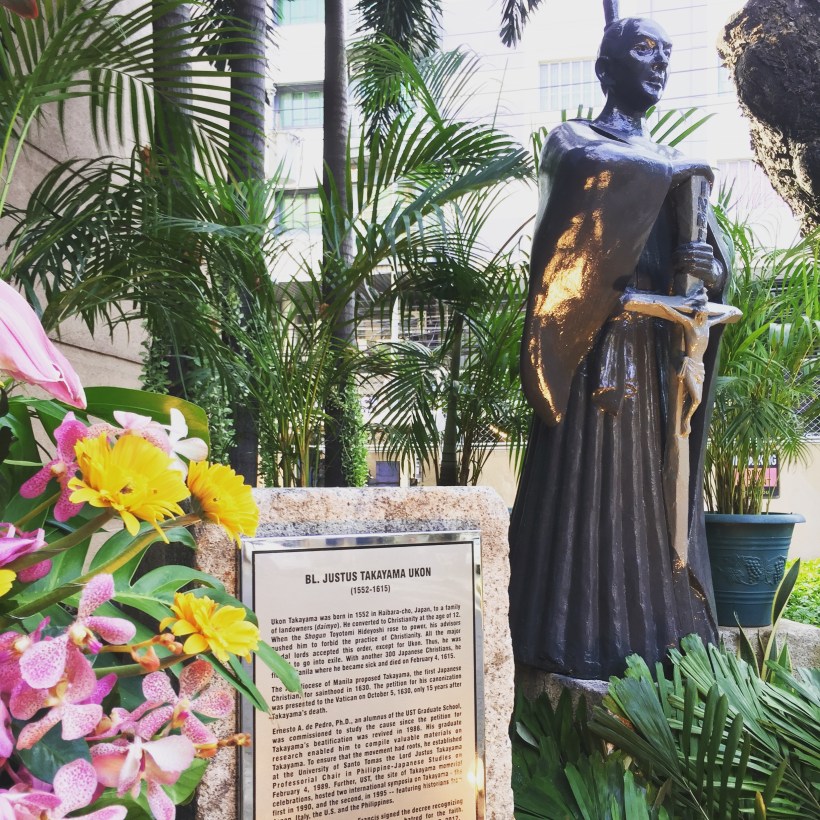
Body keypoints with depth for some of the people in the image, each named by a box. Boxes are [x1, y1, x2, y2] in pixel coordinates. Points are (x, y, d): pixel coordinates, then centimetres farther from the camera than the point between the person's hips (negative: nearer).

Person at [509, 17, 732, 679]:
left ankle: (665, 638, 13)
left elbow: (718, 254, 14)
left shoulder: (670, 163, 24)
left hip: (661, 355, 6)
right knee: (587, 493, -9)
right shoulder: (572, 140, 7)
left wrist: (708, 266, -9)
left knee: (659, 495, 5)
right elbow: (603, 172, -17)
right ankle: (579, 650, -1)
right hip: (596, 347, -6)